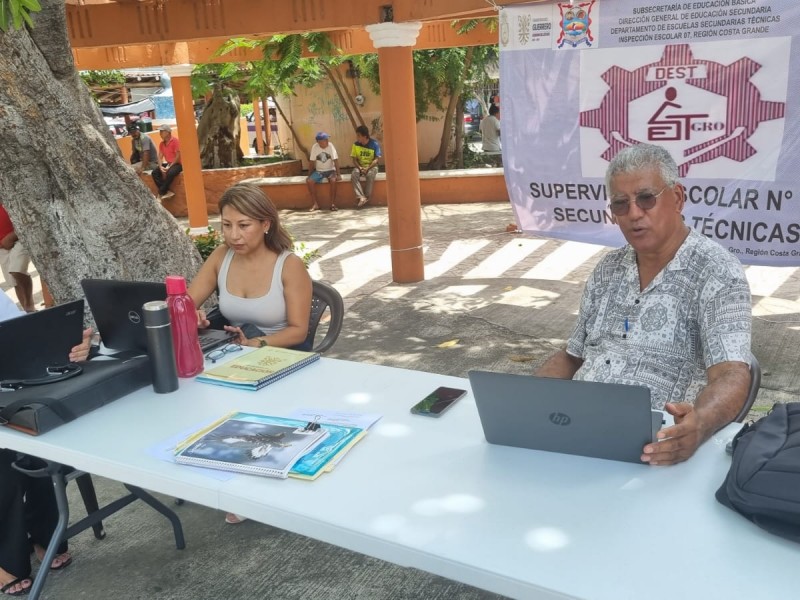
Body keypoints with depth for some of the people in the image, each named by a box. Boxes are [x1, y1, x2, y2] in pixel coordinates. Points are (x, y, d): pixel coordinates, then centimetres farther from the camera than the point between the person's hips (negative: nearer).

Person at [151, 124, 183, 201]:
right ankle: (166, 192, -21)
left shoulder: (175, 141, -12)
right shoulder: (161, 144, 9)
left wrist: (169, 167, -21)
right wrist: (161, 167, -14)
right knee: (154, 172, -13)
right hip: (168, 164, 8)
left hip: (177, 164, -7)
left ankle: (161, 193, -23)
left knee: (170, 173, -36)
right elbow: (160, 157, 6)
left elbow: (178, 156, -17)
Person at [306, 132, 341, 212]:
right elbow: (312, 162, -1)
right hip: (319, 171, 2)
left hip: (330, 170, -2)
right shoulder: (314, 147, -7)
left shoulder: (331, 146, -12)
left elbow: (335, 161, -15)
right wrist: (310, 174, -4)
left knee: (333, 180, -34)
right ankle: (315, 204, -13)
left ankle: (333, 204, -24)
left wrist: (338, 174, -22)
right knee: (309, 181, -23)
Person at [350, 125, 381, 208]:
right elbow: (354, 159, 2)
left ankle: (367, 196, -25)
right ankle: (361, 197, -36)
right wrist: (360, 168, -16)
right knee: (354, 175, -30)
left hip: (371, 166, -3)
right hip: (360, 166, 3)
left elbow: (376, 160, -10)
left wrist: (367, 168, -22)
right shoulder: (356, 144, 0)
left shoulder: (374, 144, -9)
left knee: (370, 175, -37)